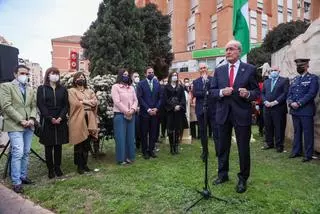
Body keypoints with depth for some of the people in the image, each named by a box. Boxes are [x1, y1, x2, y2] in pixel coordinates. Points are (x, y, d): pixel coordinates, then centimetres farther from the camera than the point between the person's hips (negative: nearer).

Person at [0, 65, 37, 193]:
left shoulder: (30, 90, 17)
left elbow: (34, 106, 13)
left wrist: (32, 119, -6)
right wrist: (21, 120, -14)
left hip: (29, 126, 6)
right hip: (14, 125, -5)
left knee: (26, 153, 10)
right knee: (18, 153, -9)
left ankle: (23, 176, 22)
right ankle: (16, 182, 0)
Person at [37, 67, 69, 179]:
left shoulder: (63, 89, 11)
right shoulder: (41, 89, 5)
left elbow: (66, 105, 4)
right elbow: (40, 105, -4)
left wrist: (60, 117, -10)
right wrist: (50, 118, -13)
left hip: (60, 121, 2)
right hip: (47, 122, -2)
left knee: (58, 146, 7)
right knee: (48, 146, 3)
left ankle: (57, 167, 17)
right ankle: (50, 169, 13)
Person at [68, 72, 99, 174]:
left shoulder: (90, 91, 18)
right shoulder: (71, 91, 4)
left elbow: (95, 102, 3)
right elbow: (75, 103, -11)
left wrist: (82, 101, -5)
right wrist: (88, 102, -3)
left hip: (89, 120, 4)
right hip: (78, 120, -4)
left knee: (87, 144, 7)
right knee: (79, 144, 0)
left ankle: (85, 164, 18)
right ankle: (79, 165, 10)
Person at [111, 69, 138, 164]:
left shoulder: (131, 88, 16)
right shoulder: (115, 87, -2)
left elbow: (135, 100, 9)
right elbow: (117, 102, -11)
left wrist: (132, 110, -9)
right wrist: (126, 111, -15)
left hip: (131, 115, 5)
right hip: (120, 115, -5)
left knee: (130, 136, 9)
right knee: (121, 137, 0)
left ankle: (130, 156, 20)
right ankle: (121, 158, 9)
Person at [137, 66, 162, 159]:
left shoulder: (157, 83, 11)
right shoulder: (141, 84, 0)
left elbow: (160, 97, 8)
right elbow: (140, 98, -7)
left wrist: (156, 108, -5)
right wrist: (148, 109, -12)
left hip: (155, 112, 3)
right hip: (145, 112, -3)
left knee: (153, 133, 6)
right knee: (144, 133, 4)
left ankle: (151, 150, 18)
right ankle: (145, 151, 15)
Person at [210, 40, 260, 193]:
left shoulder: (250, 69, -1)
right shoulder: (219, 70, 7)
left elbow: (257, 91, -1)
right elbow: (212, 90, 5)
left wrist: (248, 94, -22)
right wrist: (221, 92, -15)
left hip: (242, 114, -3)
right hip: (223, 113, 3)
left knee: (243, 148, 7)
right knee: (223, 147, 15)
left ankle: (243, 179, 24)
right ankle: (222, 174, 33)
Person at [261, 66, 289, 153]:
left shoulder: (284, 80, 4)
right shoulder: (266, 81, 18)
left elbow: (285, 93, -7)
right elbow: (262, 93, 14)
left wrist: (275, 102, -14)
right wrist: (265, 101, -5)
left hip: (279, 108, -4)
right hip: (267, 108, 4)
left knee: (279, 127, 1)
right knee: (268, 127, 9)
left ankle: (279, 145, 11)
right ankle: (269, 143, 21)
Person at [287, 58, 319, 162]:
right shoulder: (295, 79, 16)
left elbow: (311, 94, -13)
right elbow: (289, 93, 13)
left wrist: (299, 103, -18)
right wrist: (290, 102, -6)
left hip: (306, 110, -5)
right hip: (294, 111, 6)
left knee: (308, 133, 1)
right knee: (297, 132, 14)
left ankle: (308, 155, 10)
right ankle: (296, 151, 24)